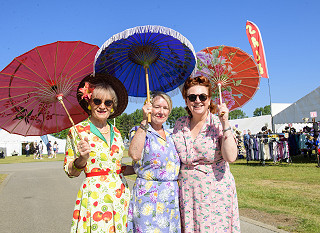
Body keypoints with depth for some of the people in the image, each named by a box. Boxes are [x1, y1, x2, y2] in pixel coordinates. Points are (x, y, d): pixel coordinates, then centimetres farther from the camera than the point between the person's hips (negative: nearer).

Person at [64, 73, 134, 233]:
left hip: (120, 194, 5)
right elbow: (70, 172, -3)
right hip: (94, 195, -4)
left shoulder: (116, 132, 9)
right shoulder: (78, 131, -5)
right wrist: (82, 158, -21)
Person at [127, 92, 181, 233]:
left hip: (172, 197, 6)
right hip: (149, 196, -5)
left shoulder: (170, 135, 14)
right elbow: (135, 155, -25)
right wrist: (144, 121, -21)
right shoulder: (138, 131, -3)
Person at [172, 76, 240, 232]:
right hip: (187, 192, 3)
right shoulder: (180, 124, 4)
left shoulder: (218, 124, -6)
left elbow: (230, 157, -20)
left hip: (216, 191, -3)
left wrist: (225, 124, -21)